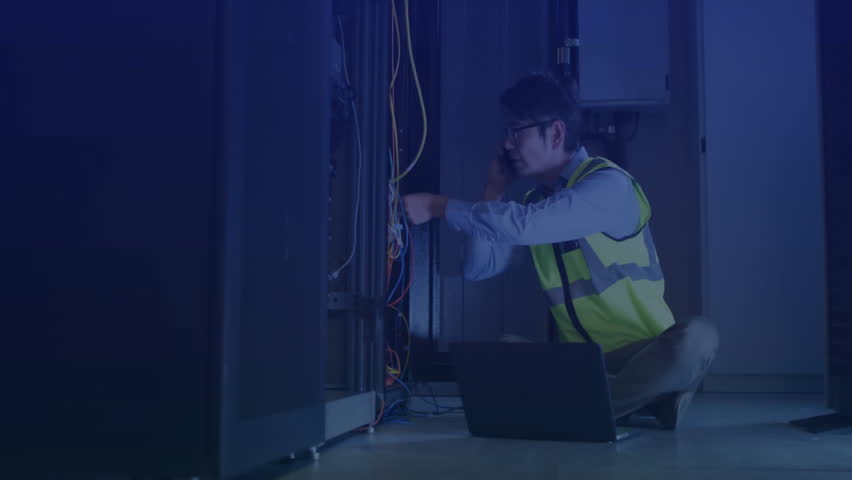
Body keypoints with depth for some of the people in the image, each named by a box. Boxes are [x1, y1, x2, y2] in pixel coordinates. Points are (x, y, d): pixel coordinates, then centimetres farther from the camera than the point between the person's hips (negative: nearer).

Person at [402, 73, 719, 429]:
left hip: (645, 354, -6)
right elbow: (478, 268, 4)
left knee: (696, 337, -36)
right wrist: (494, 189, 1)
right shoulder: (535, 201, 8)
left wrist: (439, 207, -19)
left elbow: (524, 225, -27)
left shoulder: (609, 185, -14)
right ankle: (644, 396, -13)